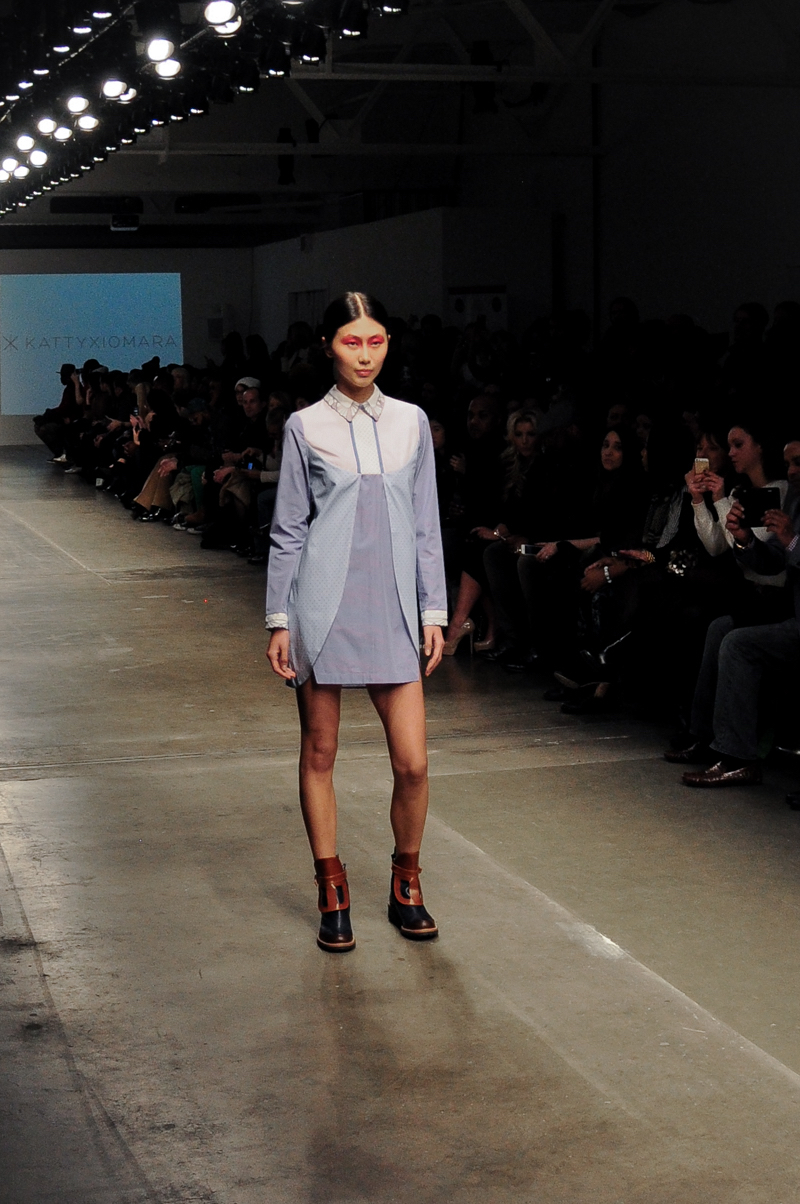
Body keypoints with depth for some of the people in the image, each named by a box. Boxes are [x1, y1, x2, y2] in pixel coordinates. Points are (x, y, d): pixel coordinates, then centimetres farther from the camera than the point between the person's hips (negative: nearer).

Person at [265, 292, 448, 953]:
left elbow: (425, 526, 11)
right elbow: (287, 531, 5)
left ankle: (406, 883, 19)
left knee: (413, 763, -2)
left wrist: (434, 612, 7)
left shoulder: (411, 422, 8)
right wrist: (279, 619, 1)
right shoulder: (306, 427, 2)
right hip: (324, 606, -1)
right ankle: (332, 889, 19)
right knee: (319, 754, 6)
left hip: (392, 607, 2)